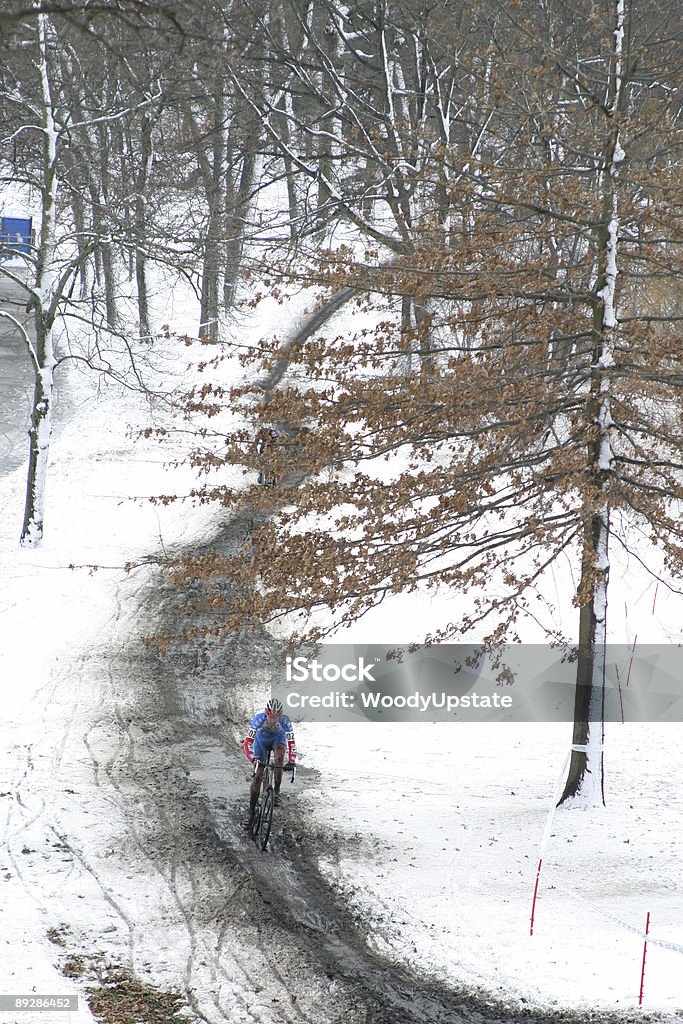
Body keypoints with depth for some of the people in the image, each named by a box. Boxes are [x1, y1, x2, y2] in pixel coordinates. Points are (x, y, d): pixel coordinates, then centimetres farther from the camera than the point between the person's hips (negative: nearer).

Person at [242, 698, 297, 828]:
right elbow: (248, 741, -37)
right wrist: (253, 758, -52)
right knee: (257, 776, -7)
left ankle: (277, 790, -11)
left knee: (279, 757, -35)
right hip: (261, 739, 0)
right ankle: (251, 814, 0)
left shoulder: (284, 720, -35)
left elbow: (291, 741, -31)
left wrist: (292, 761, -44)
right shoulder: (259, 718, -37)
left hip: (278, 738, 0)